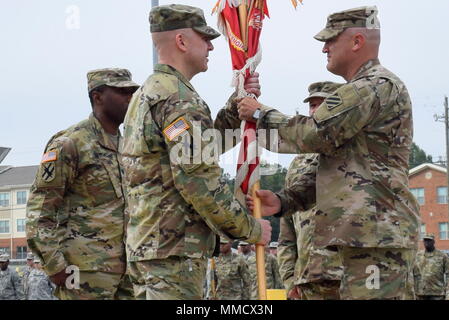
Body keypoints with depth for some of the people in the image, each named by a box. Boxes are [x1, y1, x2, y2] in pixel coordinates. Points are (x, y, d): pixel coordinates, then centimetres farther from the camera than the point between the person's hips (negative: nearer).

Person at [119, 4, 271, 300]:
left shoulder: (147, 94, 19)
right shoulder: (178, 98, -14)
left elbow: (202, 143, 23)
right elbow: (198, 181, -19)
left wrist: (238, 108, 12)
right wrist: (250, 229, -10)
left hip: (145, 243, 10)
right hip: (174, 250, -10)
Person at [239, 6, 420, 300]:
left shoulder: (378, 86, -10)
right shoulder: (362, 91, 25)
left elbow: (314, 135, -16)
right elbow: (333, 170, 25)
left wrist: (262, 114, 1)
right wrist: (285, 203, 15)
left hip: (378, 234, -11)